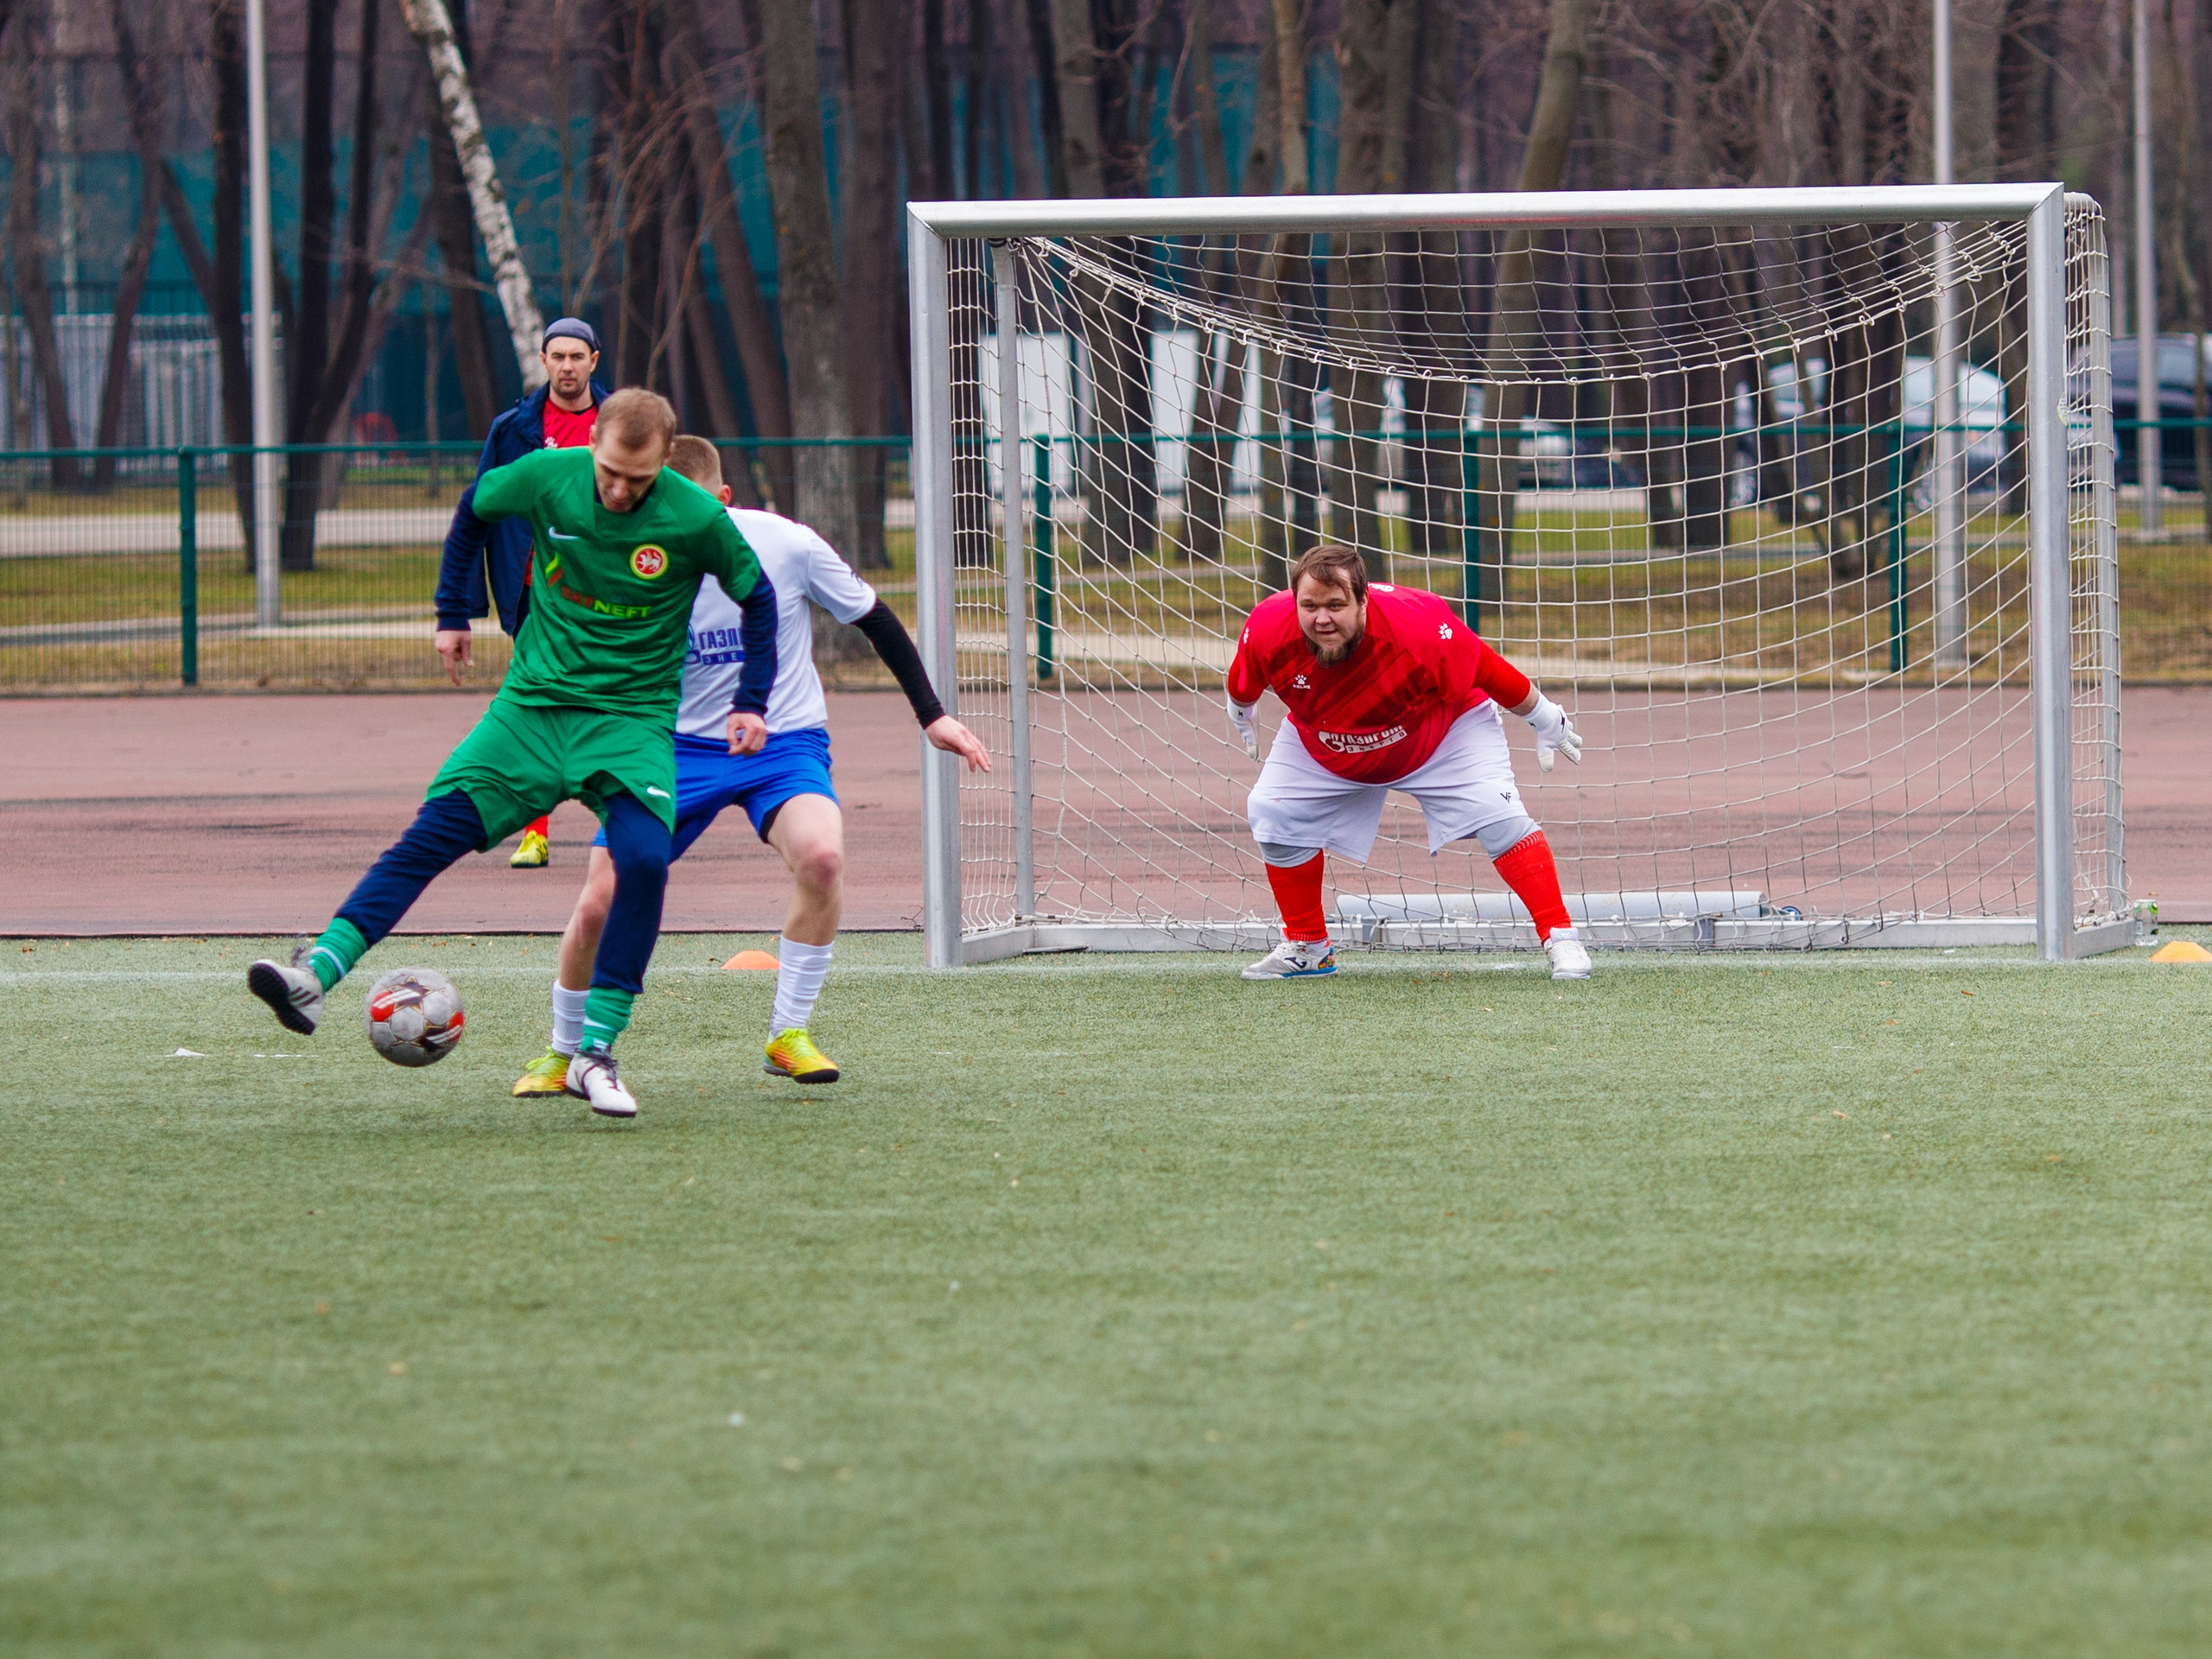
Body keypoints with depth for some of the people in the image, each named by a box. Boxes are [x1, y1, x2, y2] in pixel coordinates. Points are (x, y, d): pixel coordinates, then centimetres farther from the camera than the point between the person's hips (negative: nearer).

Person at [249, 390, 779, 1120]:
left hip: (634, 720, -2)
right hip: (532, 702, 2)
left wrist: (750, 701, 3)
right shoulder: (547, 477, -8)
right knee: (431, 834, -14)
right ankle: (315, 974, -20)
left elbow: (757, 598, 6)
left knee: (644, 860, -24)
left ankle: (595, 1055, -14)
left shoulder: (696, 518, -12)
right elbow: (476, 505, 14)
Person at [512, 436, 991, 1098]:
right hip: (679, 745, 1)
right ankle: (563, 1053, 16)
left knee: (821, 855, -32)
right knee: (599, 902, -11)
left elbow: (874, 618, 1)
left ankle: (788, 1036, -14)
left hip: (783, 741, -1)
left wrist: (932, 715, 2)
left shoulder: (786, 546, -14)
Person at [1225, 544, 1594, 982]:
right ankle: (1307, 948, 10)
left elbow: (1486, 670, -22)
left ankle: (1560, 938, -12)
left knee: (1497, 814, -20)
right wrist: (1240, 715, 15)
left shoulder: (1419, 631, -40)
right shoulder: (1267, 631, -32)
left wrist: (1544, 719, -9)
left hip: (1446, 727, -3)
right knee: (1272, 814, -9)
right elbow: (1244, 684, -6)